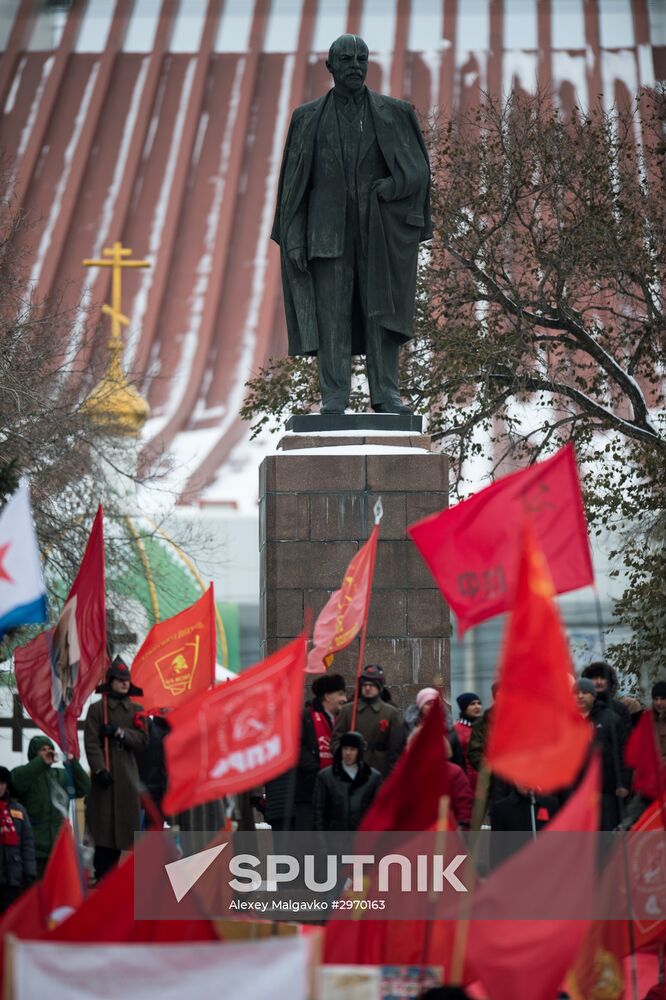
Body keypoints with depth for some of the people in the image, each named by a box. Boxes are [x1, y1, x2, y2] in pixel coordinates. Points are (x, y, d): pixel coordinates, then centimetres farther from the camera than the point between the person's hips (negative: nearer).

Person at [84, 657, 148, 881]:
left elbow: (143, 740, 2)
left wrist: (118, 732, -11)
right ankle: (102, 877, -4)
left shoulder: (136, 710, 13)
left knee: (125, 825, 0)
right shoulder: (96, 709, 2)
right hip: (105, 775, -3)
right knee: (104, 827, -7)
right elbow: (91, 743, -6)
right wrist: (100, 770, -16)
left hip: (127, 773, 3)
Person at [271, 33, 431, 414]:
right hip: (329, 231, 0)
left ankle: (386, 396, -4)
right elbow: (294, 182, 5)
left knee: (382, 309, -5)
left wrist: (378, 194, -12)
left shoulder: (394, 113, 5)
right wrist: (295, 238, -3)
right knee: (331, 312, -5)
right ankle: (335, 399, -5)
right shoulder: (308, 118, 7)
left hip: (379, 230, 0)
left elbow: (415, 170, 0)